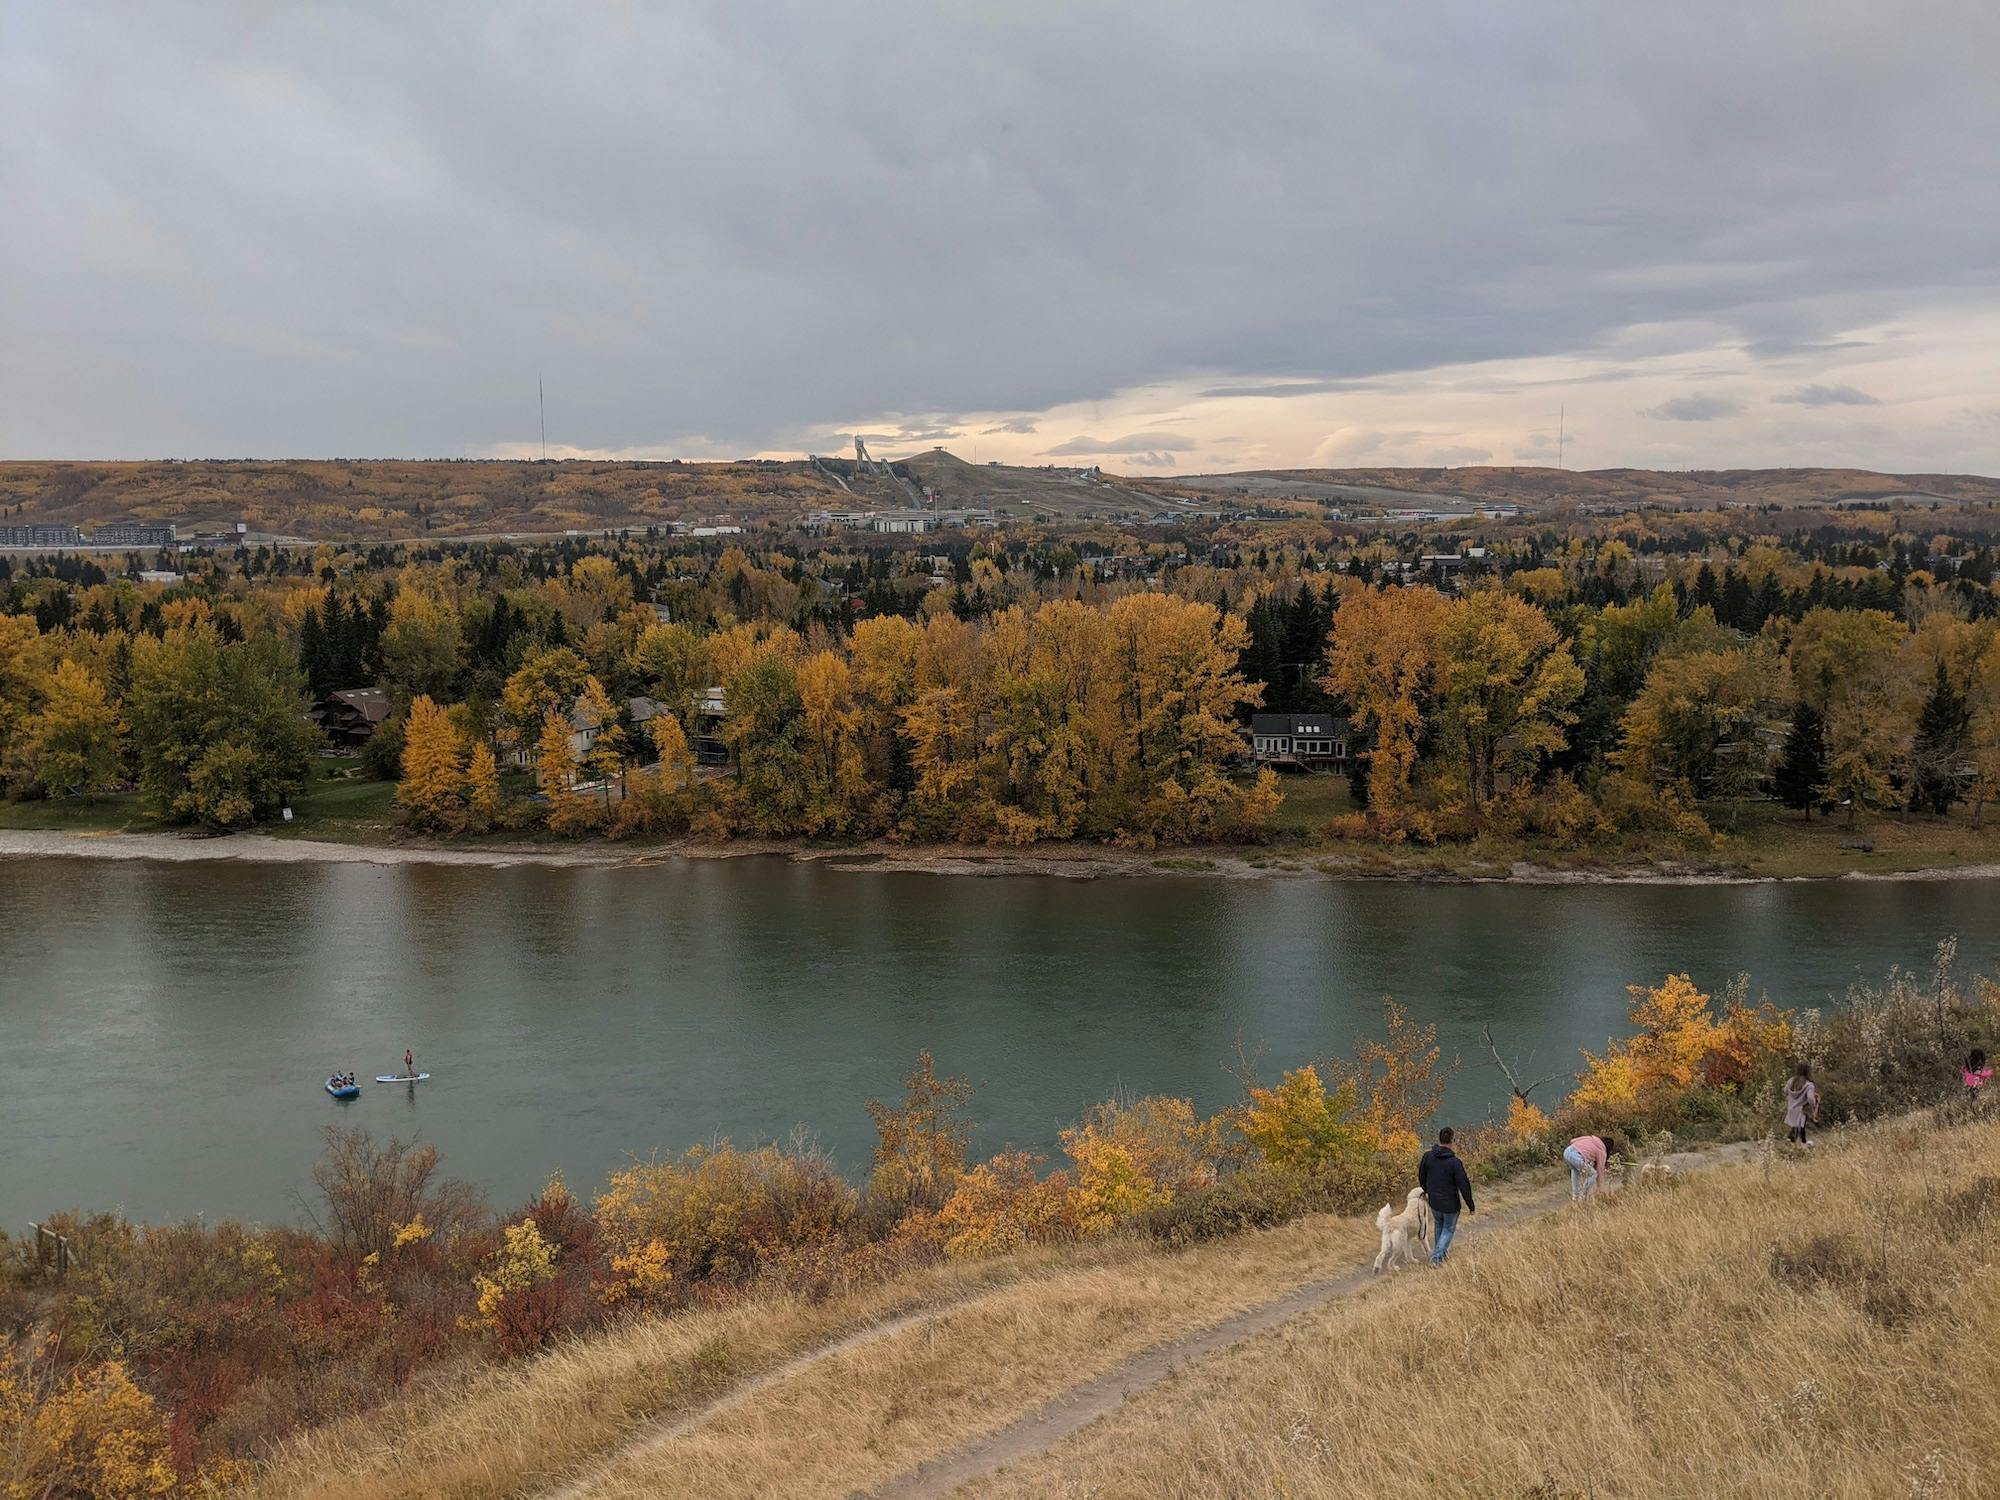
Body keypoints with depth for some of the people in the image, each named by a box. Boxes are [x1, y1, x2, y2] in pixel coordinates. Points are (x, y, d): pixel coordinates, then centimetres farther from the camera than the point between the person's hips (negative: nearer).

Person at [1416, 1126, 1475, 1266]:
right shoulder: (1455, 1162, -25)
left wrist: (1425, 1190, 25)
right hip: (1450, 1203, -4)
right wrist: (1470, 1205, -7)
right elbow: (1464, 1185, -20)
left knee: (1439, 1225, 29)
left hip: (1434, 1201, 4)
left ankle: (1441, 1254, 41)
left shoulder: (1428, 1156, -11)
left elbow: (1421, 1176, 5)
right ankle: (1436, 1256, 3)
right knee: (1449, 1229, 17)